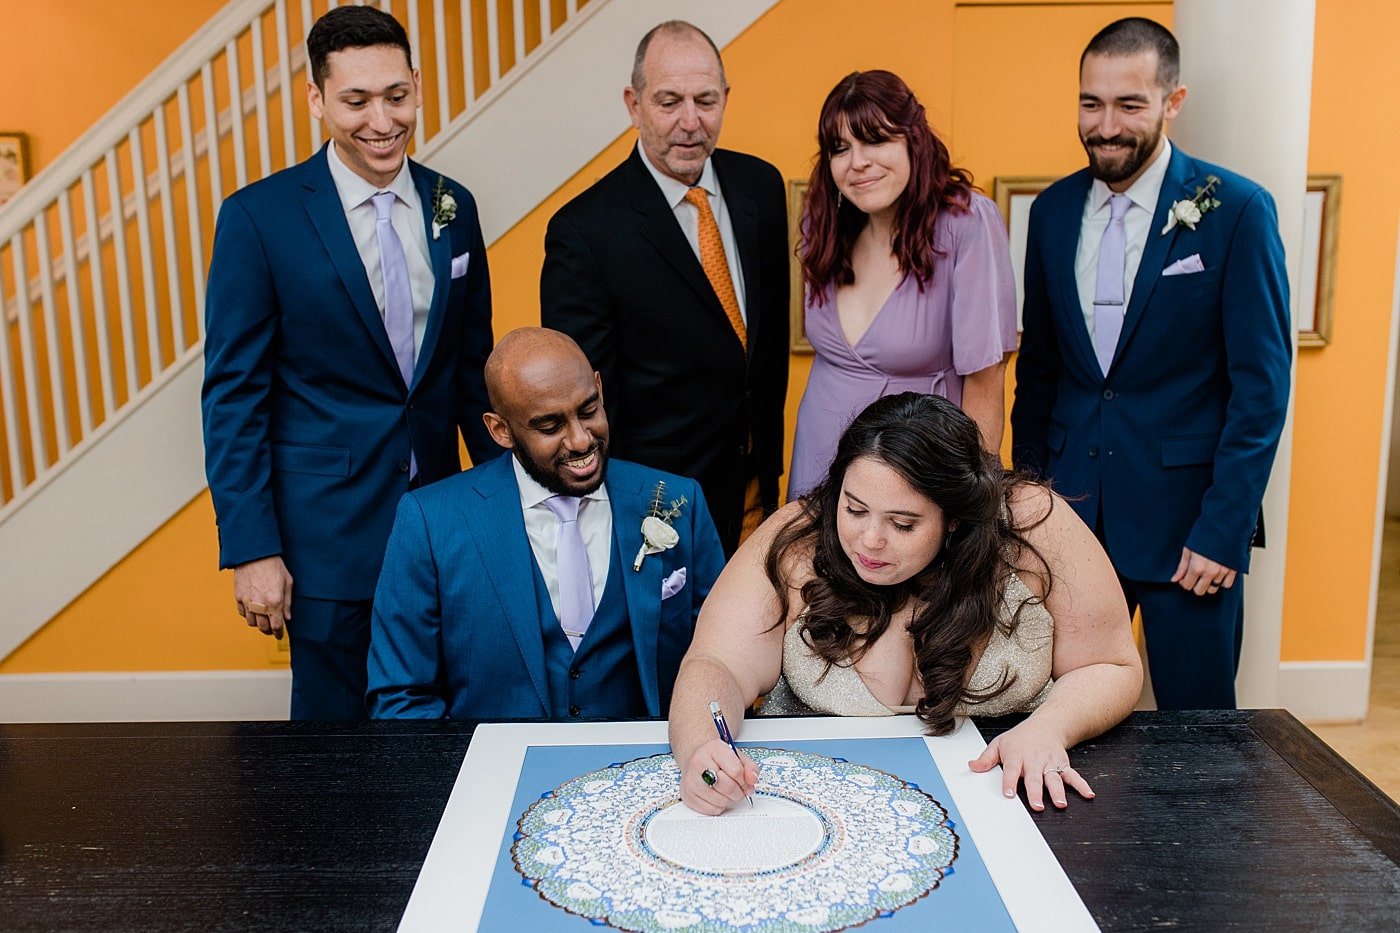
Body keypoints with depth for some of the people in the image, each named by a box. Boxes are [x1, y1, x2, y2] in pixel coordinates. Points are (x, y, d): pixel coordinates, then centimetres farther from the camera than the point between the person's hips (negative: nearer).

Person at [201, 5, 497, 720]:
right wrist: (251, 549, -11)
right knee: (334, 725, 10)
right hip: (328, 529, -4)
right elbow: (233, 393, -7)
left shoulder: (453, 207, 4)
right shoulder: (259, 216, -8)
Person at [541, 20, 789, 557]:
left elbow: (774, 325, 9)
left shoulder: (761, 185, -1)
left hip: (755, 481, 6)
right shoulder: (584, 232, -19)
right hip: (656, 499, -5)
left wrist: (769, 450, 11)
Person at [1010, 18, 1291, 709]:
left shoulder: (1236, 211, -8)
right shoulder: (1054, 210, 5)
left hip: (1186, 513, -3)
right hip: (1073, 508, 4)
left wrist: (1223, 531, -13)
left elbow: (1262, 385, -8)